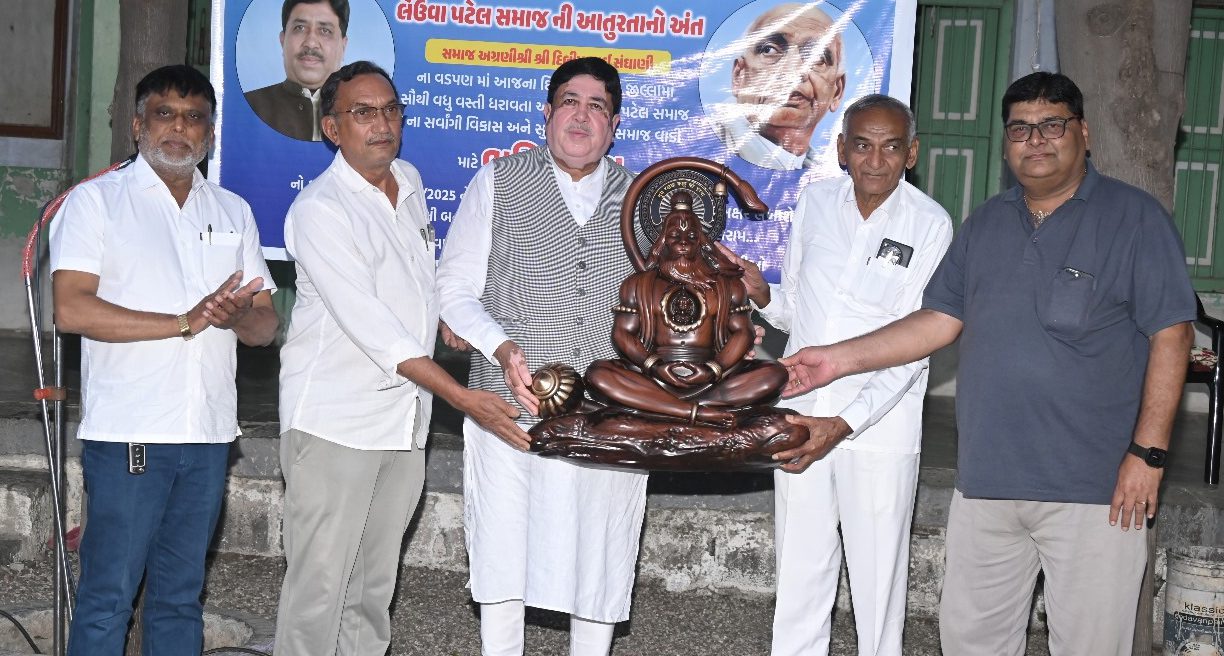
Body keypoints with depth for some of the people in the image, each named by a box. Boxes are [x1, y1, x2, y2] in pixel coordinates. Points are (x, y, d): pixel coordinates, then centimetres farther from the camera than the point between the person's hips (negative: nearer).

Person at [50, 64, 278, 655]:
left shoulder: (233, 212, 15)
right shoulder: (96, 201, 1)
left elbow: (265, 324, 12)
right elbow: (71, 309, -13)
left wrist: (238, 316, -12)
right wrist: (185, 322, -15)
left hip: (209, 434, 5)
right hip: (128, 434, -4)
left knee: (181, 596, 12)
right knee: (107, 599, -1)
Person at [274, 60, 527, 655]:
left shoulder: (409, 182, 10)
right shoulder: (319, 210, -14)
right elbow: (370, 325, -22)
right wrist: (461, 397, -26)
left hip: (405, 418, 7)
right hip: (336, 418, -7)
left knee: (375, 583, 13)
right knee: (320, 583, -4)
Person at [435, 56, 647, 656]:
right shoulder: (498, 183, 5)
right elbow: (455, 287, 1)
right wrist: (502, 348, -15)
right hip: (511, 404, -2)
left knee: (600, 560, 9)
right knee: (503, 555, 6)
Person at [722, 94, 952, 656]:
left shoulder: (930, 225, -7)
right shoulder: (817, 201, 5)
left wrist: (843, 424, -19)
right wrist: (761, 294, -8)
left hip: (878, 420, -3)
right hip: (800, 413, 3)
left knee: (878, 571, 4)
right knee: (799, 567, 10)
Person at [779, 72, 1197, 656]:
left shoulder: (1134, 217, -3)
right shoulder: (985, 224, 14)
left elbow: (1171, 335, -7)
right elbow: (940, 320, 13)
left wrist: (1148, 452, -13)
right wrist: (839, 360, 4)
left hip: (1094, 487, -5)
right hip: (987, 478, 5)